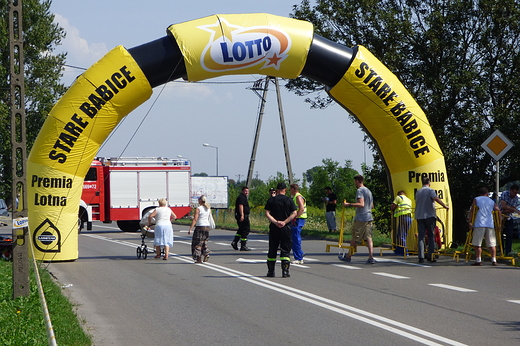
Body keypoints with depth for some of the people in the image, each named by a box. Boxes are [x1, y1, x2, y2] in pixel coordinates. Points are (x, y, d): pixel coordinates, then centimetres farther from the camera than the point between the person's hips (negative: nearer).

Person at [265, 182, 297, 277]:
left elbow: (267, 213, -6)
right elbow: (294, 213, -7)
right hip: (286, 228, -1)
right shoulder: (289, 200, 1)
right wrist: (284, 222, -10)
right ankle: (285, 271, -4)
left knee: (272, 250, 9)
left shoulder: (271, 200, 3)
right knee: (285, 250, 3)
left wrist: (276, 222, -11)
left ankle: (271, 271, 12)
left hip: (274, 227, 1)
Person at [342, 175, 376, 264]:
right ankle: (371, 257, -9)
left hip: (360, 218, -7)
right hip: (369, 217, 7)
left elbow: (361, 204, -22)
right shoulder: (369, 191, 17)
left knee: (354, 238, 3)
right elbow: (372, 206, 23)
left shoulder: (359, 190, -10)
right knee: (368, 237, 1)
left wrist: (349, 204, -22)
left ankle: (348, 257, 13)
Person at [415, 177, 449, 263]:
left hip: (419, 216, 4)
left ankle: (421, 257, -8)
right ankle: (430, 256, 1)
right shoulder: (430, 190, -3)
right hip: (429, 215, -4)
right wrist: (445, 206, -17)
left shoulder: (418, 192, 14)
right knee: (431, 236, 5)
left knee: (421, 237, 1)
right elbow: (436, 198, -20)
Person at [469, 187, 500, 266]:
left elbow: (472, 211, 0)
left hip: (479, 224, -3)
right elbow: (498, 211, 12)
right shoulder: (492, 201, 19)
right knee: (492, 244, 5)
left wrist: (470, 221, -1)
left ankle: (478, 260, -6)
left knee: (477, 244, 0)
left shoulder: (476, 199, 11)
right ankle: (494, 260, -2)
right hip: (490, 225, 3)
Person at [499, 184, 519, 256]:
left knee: (510, 234, -9)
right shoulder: (504, 194, -14)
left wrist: (504, 211, -19)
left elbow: (512, 210, -9)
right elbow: (503, 206, -25)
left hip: (509, 218, 2)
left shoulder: (516, 198, -5)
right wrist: (513, 209, -26)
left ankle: (508, 251, -13)